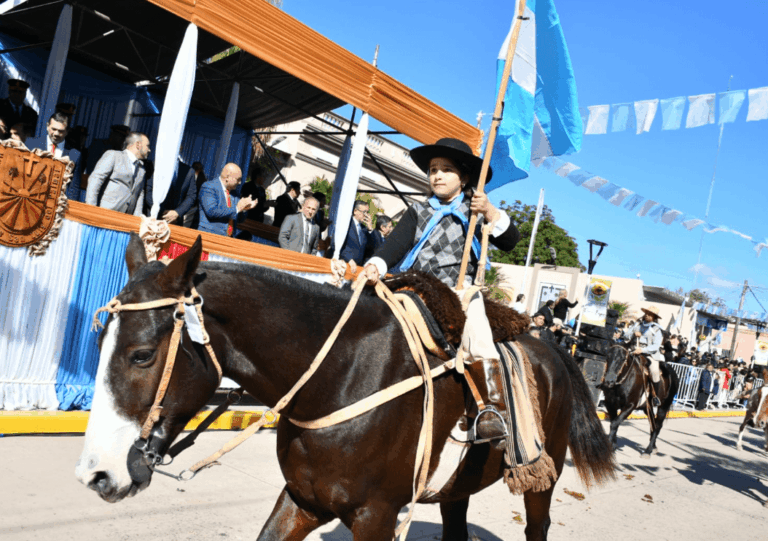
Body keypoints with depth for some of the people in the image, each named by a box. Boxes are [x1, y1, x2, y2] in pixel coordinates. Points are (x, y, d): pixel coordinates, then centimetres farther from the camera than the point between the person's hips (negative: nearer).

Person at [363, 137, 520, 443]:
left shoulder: (475, 211, 15)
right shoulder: (418, 212, 19)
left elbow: (509, 242, 4)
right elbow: (397, 243, 2)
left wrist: (489, 212, -12)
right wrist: (376, 265, -18)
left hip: (460, 290, -3)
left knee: (478, 341, -27)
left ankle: (492, 409, -16)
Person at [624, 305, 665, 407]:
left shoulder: (657, 330, -2)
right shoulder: (638, 325, 12)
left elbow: (656, 346, -12)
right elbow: (626, 334, 14)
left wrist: (642, 350, -25)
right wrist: (633, 333, -7)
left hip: (650, 354, -4)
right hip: (636, 352, 4)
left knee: (655, 371, -29)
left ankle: (656, 396, -9)